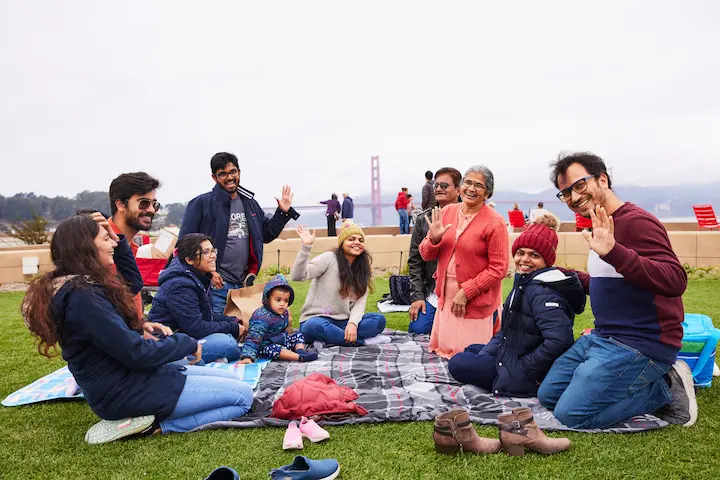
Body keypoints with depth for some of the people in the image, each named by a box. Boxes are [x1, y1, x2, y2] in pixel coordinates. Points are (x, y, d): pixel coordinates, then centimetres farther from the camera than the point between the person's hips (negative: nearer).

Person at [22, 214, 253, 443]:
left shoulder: (83, 286, 7)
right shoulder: (83, 297, -24)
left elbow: (133, 284, 24)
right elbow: (137, 352, -24)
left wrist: (118, 240, 12)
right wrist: (188, 343, -9)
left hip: (129, 375, 10)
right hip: (125, 393, -10)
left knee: (234, 381, 14)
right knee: (243, 396, -11)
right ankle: (155, 425, -12)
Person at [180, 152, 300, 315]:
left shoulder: (249, 203, 13)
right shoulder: (201, 203, -5)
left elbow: (267, 234, 21)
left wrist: (283, 212, 9)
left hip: (243, 284, 6)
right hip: (216, 284, -5)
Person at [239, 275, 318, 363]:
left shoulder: (284, 312, 2)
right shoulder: (262, 317, -24)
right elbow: (253, 339, -30)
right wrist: (247, 357, -39)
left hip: (282, 341, 9)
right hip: (266, 347, -9)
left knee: (297, 335, 4)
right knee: (274, 348, -37)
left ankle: (300, 350, -22)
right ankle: (300, 357, -45)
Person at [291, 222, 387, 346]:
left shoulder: (363, 269, 10)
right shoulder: (329, 258, -7)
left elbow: (360, 301, -1)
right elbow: (297, 276, -19)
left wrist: (353, 323, -20)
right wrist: (306, 247, -31)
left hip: (343, 321, 5)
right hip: (317, 320, -4)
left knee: (379, 319, -16)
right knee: (315, 327, -39)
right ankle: (363, 340, -25)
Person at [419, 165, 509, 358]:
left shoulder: (494, 222, -14)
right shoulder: (446, 212, 0)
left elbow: (498, 269, -14)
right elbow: (426, 255, 4)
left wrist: (466, 292, -16)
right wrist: (433, 239, -17)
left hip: (476, 300, -5)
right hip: (446, 296, 5)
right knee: (442, 348, 15)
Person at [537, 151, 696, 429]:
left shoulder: (635, 222, -17)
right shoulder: (600, 228, 13)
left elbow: (675, 281, -30)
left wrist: (613, 251, -39)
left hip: (640, 343, -10)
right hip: (603, 337, 10)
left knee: (571, 415, -15)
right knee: (548, 395, 12)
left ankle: (666, 388, 1)